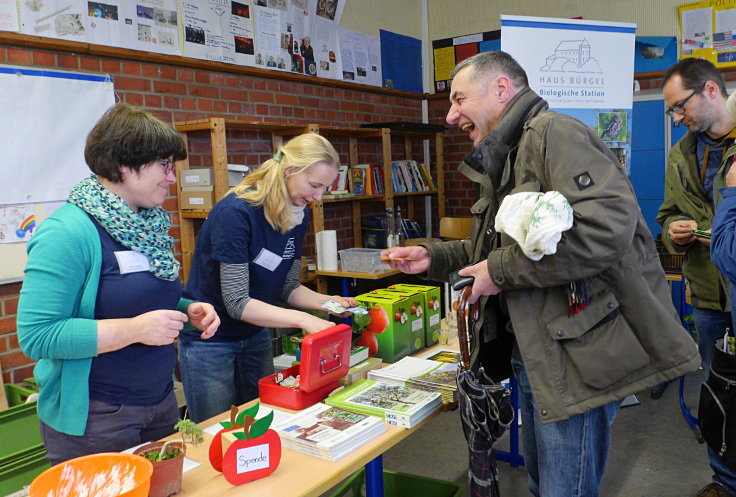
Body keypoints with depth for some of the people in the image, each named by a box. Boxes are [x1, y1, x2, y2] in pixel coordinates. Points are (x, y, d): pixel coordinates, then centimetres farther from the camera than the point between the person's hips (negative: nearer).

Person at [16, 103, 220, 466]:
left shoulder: (149, 224, 4)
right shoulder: (68, 232, -19)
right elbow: (36, 335, -22)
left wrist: (188, 311, -2)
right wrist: (135, 329, -27)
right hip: (92, 419, -7)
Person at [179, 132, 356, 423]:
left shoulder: (298, 216, -4)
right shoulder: (236, 212, -26)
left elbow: (287, 287, 3)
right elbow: (237, 302, -27)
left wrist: (326, 301, -14)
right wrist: (303, 319, -35)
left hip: (256, 335, 7)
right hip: (209, 341, -6)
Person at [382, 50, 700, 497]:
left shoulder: (553, 132, -14)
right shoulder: (503, 160, 16)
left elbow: (609, 225, -29)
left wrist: (502, 270, -21)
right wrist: (433, 257, 11)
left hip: (580, 353, -10)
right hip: (537, 354, 10)